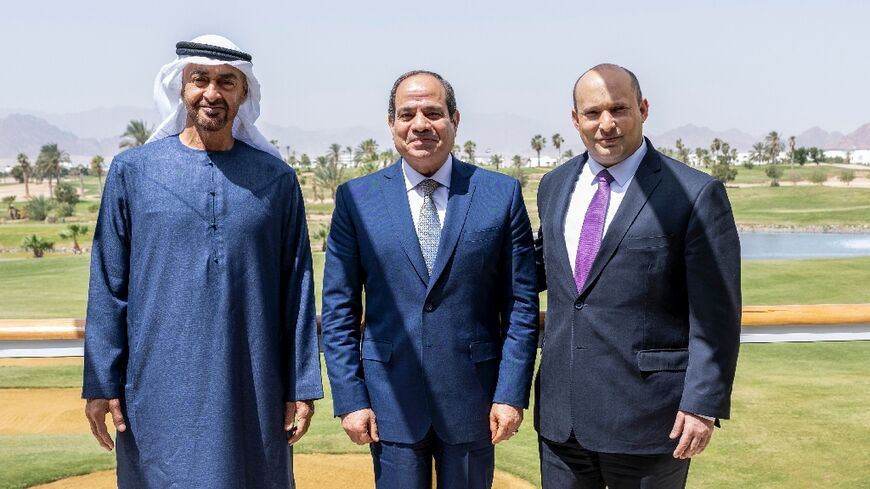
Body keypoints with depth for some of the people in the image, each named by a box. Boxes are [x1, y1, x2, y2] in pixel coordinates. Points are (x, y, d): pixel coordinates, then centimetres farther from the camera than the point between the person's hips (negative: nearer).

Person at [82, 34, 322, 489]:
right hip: (160, 390, 0)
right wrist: (101, 384, -1)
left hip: (252, 393, 1)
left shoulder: (276, 179, 4)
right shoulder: (132, 171, 3)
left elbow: (297, 290, 3)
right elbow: (107, 286, 3)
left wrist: (302, 387, 1)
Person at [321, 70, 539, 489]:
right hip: (391, 400, 0)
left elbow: (521, 303, 0)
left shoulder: (502, 194, 0)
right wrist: (350, 398, -3)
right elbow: (339, 310, 2)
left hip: (473, 398, 0)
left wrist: (512, 393, -5)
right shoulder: (356, 198, 1)